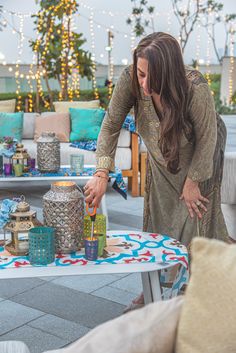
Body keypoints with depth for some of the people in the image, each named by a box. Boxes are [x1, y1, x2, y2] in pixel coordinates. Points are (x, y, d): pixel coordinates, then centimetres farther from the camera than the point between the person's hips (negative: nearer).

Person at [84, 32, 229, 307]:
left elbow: (207, 138, -24)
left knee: (197, 216, 1)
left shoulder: (196, 88, -39)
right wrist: (101, 174, -29)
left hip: (199, 156, -3)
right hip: (161, 157, 4)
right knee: (157, 220, 10)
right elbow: (111, 125, -21)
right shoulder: (130, 79, -31)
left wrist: (192, 181, -14)